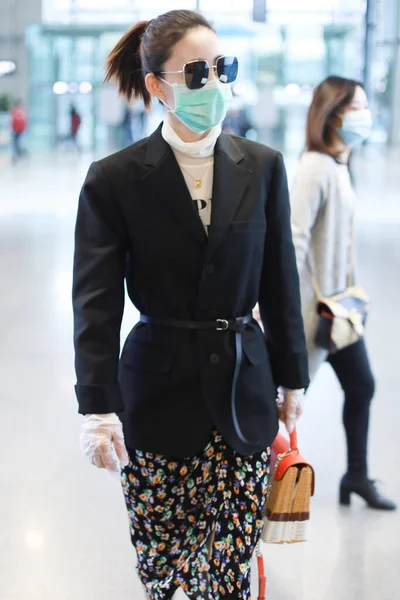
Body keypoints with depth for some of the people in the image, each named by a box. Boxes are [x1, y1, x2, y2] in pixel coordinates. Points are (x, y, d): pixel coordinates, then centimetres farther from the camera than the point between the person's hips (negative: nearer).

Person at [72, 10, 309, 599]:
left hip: (243, 392, 2)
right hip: (159, 392, -2)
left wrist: (292, 378, 13)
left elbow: (280, 282, 9)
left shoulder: (262, 167, 2)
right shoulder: (113, 179, -6)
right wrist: (98, 410, -17)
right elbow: (95, 303, -9)